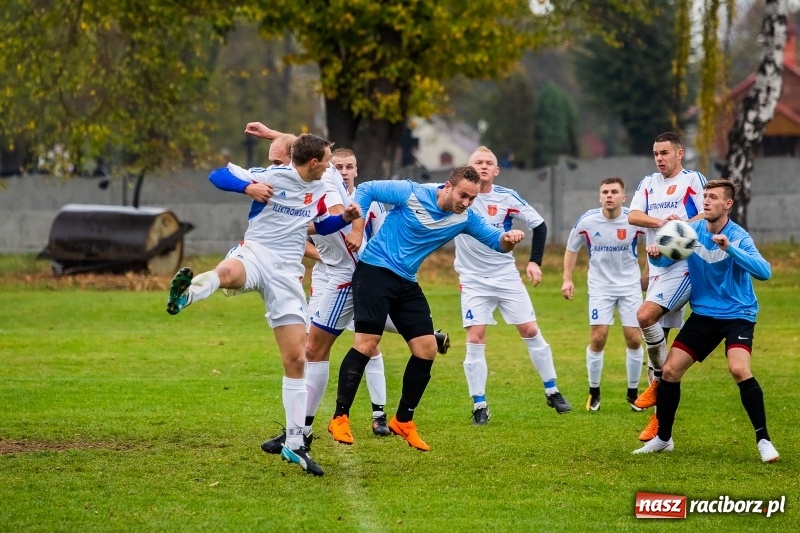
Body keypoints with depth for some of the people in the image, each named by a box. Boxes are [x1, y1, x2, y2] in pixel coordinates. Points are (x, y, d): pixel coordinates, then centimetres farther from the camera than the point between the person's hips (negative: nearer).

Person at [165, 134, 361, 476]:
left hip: (287, 272, 5)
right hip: (255, 253, -5)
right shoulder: (271, 177, -6)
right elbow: (218, 175, -5)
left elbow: (322, 226, 31)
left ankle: (294, 444, 7)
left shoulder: (318, 190, 14)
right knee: (228, 272, -47)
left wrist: (345, 218, 11)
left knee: (295, 360, 1)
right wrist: (248, 188, -23)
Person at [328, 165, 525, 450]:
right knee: (366, 343, -16)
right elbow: (366, 190, -8)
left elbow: (495, 241, 0)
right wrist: (357, 230, -13)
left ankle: (403, 421, 14)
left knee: (427, 350, 0)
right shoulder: (411, 194, -15)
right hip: (375, 270, -6)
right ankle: (340, 418, -8)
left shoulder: (464, 218, 0)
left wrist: (508, 238, -23)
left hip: (406, 283, 6)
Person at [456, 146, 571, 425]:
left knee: (531, 331, 3)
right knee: (475, 340, -9)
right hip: (473, 280, -2)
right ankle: (479, 406, 0)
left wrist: (535, 261, -5)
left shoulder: (507, 198, -5)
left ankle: (552, 392, 18)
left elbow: (539, 225, 4)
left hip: (507, 276, 2)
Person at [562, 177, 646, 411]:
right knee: (598, 338, -9)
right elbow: (572, 249, 6)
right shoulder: (587, 221, -11)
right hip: (600, 287, 0)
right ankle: (594, 393, 8)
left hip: (630, 286, 0)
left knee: (634, 339, -2)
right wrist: (567, 278, -1)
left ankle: (633, 393, 15)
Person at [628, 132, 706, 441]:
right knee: (658, 335, 6)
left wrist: (683, 224, -28)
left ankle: (659, 380, -7)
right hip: (658, 267, 7)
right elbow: (633, 216, 0)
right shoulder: (649, 184, 15)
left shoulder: (693, 180, -2)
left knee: (646, 315, -25)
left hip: (684, 265, -7)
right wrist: (660, 222, -18)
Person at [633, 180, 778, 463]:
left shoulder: (738, 237, -17)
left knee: (739, 369, -28)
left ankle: (763, 440, -16)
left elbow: (764, 271, -30)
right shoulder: (692, 231, -2)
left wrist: (729, 248, -41)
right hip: (703, 314, 5)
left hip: (737, 315, -5)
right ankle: (663, 438, 18)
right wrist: (656, 255, -19)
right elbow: (665, 260, 6)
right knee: (670, 370, -1)